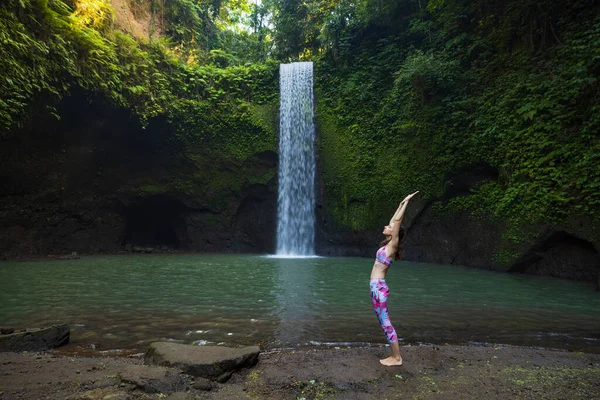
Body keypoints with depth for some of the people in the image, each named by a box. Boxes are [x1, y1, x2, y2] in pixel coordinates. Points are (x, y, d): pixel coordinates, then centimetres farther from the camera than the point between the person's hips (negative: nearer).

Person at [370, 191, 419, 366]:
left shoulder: (392, 245, -10)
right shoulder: (388, 244, 10)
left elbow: (397, 220, -14)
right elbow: (393, 220, 17)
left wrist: (405, 203, -9)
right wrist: (402, 204, 21)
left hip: (379, 287, -9)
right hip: (376, 287, 9)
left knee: (386, 323, -1)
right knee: (384, 323, 13)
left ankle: (397, 358, 8)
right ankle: (395, 356, 21)